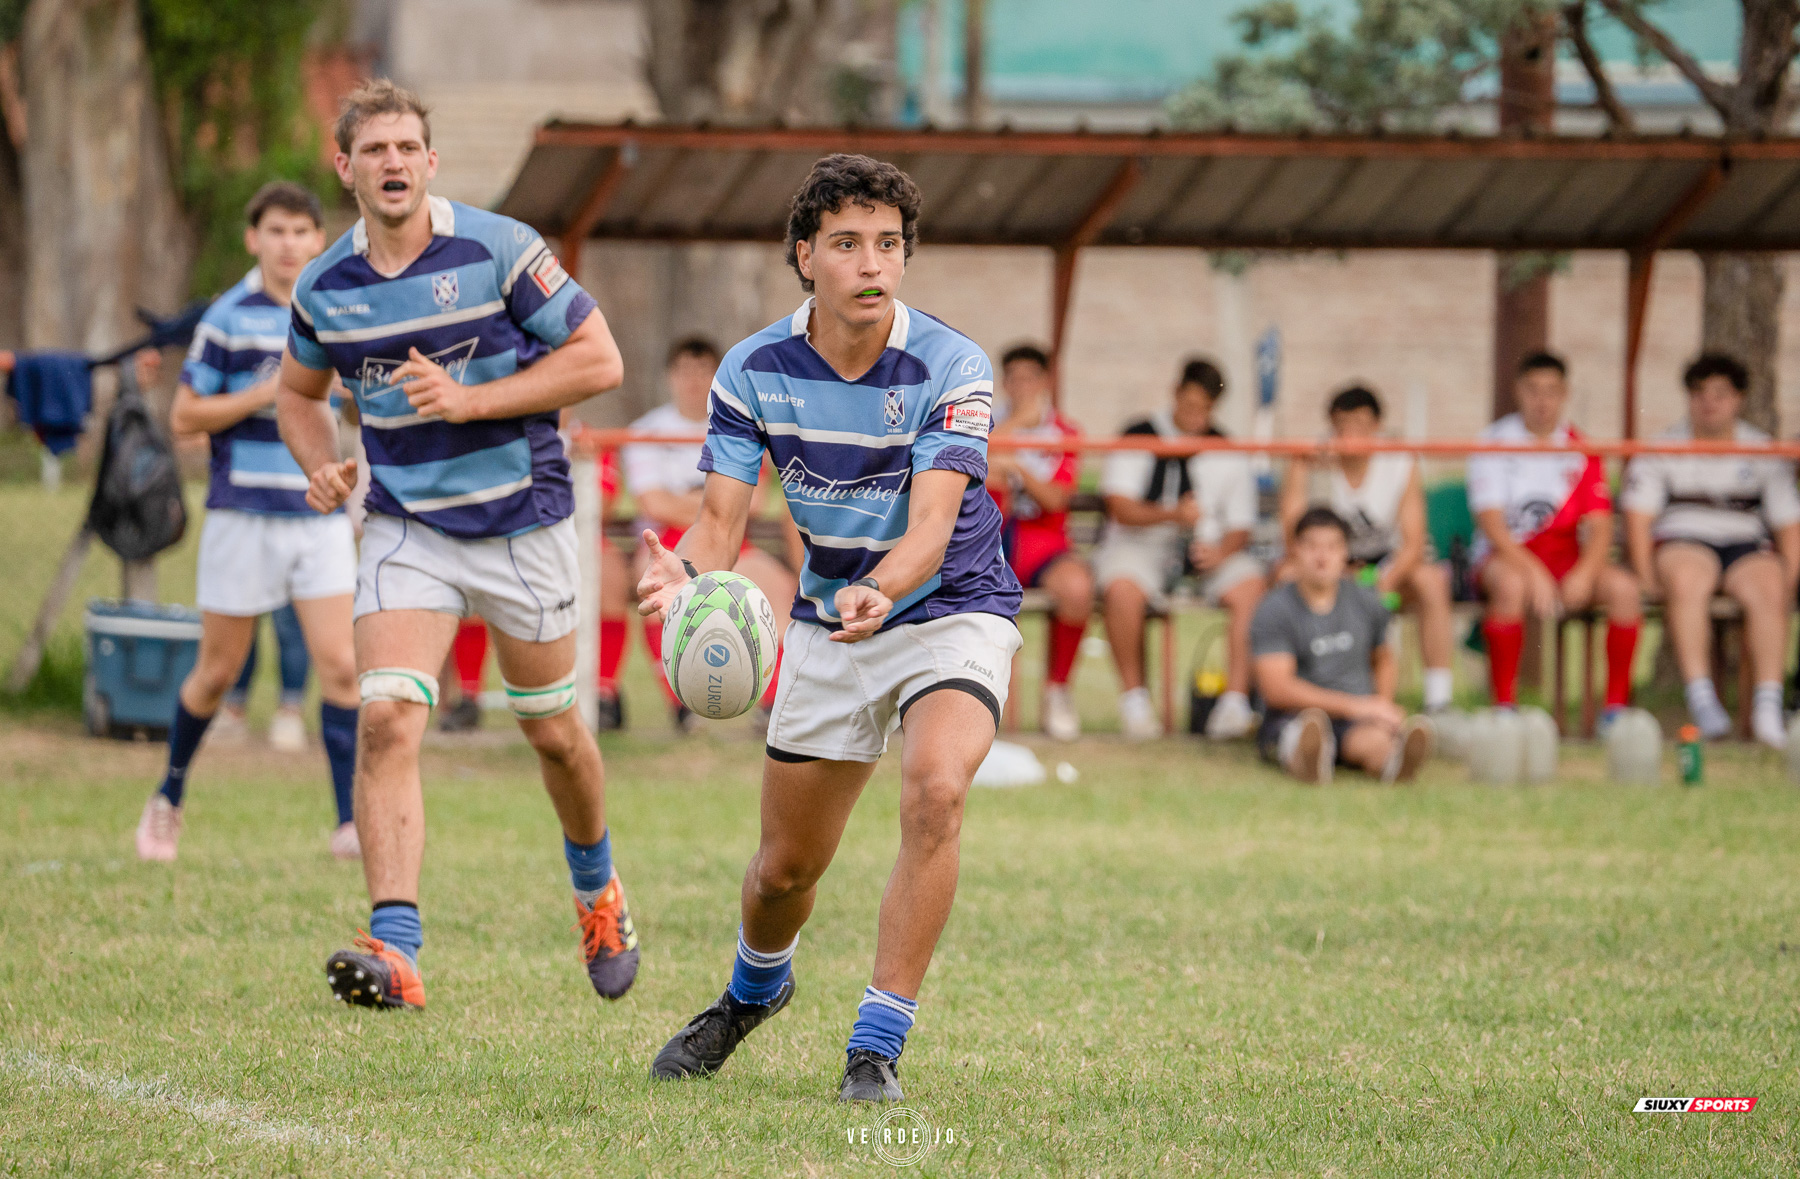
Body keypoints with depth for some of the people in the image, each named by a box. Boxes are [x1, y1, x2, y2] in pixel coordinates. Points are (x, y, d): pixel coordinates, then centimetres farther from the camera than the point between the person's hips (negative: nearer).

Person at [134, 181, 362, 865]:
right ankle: (168, 799, 26)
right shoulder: (228, 318, -6)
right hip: (243, 517, -3)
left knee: (340, 665, -9)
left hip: (320, 518, 3)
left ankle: (349, 822, -9)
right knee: (218, 672, 5)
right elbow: (184, 417, -7)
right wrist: (266, 394, -16)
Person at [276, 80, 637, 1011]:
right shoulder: (324, 287, 0)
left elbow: (598, 359, -11)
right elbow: (299, 391, 18)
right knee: (386, 720, -18)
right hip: (405, 526, 2)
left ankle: (596, 890, 42)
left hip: (521, 520, -2)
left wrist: (471, 400, -20)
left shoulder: (498, 250, -12)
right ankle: (394, 949, -25)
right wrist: (322, 467, -4)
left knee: (553, 731, 12)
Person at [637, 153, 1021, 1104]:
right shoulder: (754, 370, -11)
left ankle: (877, 1049, -23)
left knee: (934, 791, -31)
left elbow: (932, 523, -31)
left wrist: (880, 589, -52)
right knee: (785, 866, 10)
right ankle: (753, 990, 47)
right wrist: (685, 570, -37)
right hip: (828, 624, 4)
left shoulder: (950, 368, -21)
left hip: (954, 608, -3)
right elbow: (721, 518, -13)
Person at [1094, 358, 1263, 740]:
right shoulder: (1138, 439, 4)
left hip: (1209, 550, 2)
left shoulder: (1227, 453, 11)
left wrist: (1222, 550, -14)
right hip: (1141, 546, -2)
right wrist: (1171, 515, -24)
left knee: (1251, 585, -28)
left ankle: (1235, 700, -28)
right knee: (1122, 587, -36)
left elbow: (1240, 525, 9)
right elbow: (1120, 507, -7)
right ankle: (1134, 697, -20)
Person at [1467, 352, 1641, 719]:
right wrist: (1534, 574, -25)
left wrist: (1584, 574, -20)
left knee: (1623, 588, -24)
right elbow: (1491, 523, -12)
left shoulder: (1579, 450, 6)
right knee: (1511, 585, -38)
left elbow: (1600, 526, 0)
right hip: (1506, 555, -3)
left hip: (1567, 559, 3)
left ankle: (1616, 705, -15)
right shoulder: (1494, 443, -3)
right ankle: (1504, 706, -33)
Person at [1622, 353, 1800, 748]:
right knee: (1687, 580, -38)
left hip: (1746, 547, 2)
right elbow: (1637, 517, 0)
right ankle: (1701, 699, -44)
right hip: (1682, 542, -2)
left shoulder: (1763, 453, 12)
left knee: (1768, 588, -33)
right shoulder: (1662, 449, 7)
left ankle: (1767, 707, -38)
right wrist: (1647, 578, -14)